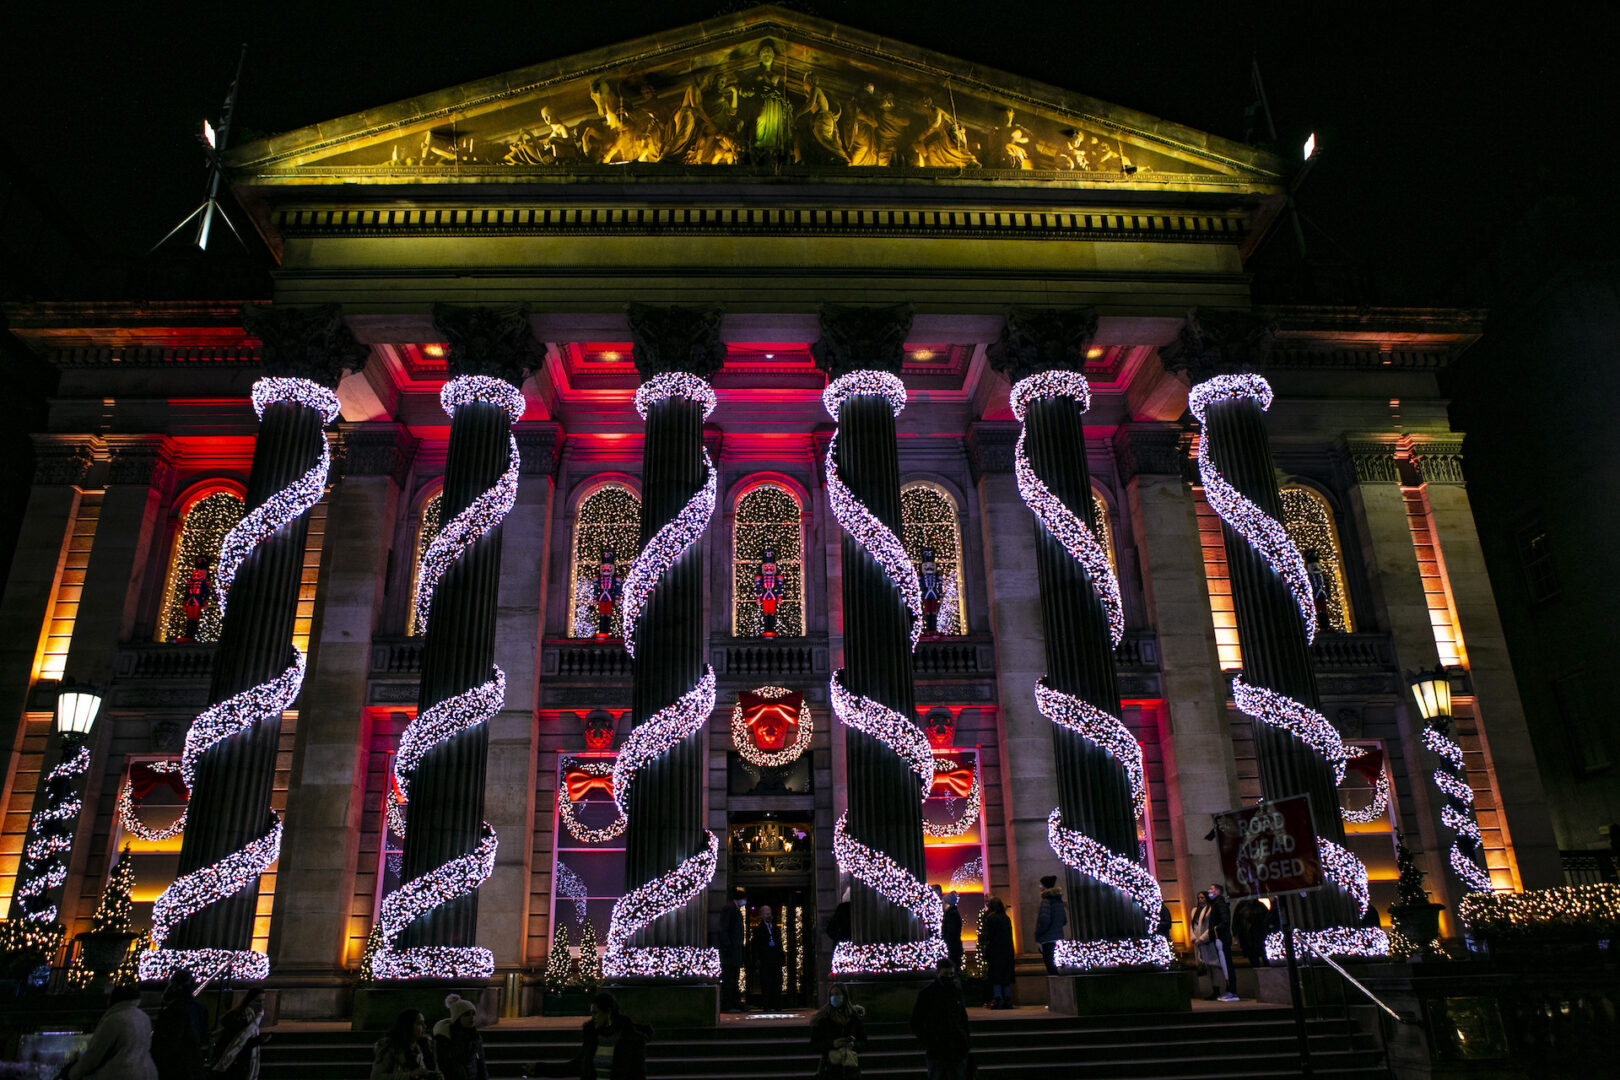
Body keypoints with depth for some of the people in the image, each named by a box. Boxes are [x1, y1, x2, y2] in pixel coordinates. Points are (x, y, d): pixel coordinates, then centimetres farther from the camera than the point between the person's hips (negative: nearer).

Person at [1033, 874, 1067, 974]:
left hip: (1049, 941, -9)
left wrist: (1037, 935, -12)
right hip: (1059, 938, 9)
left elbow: (1044, 920, -24)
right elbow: (1064, 921, 18)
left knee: (1051, 969, -5)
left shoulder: (1046, 900, -16)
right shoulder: (1059, 900, 10)